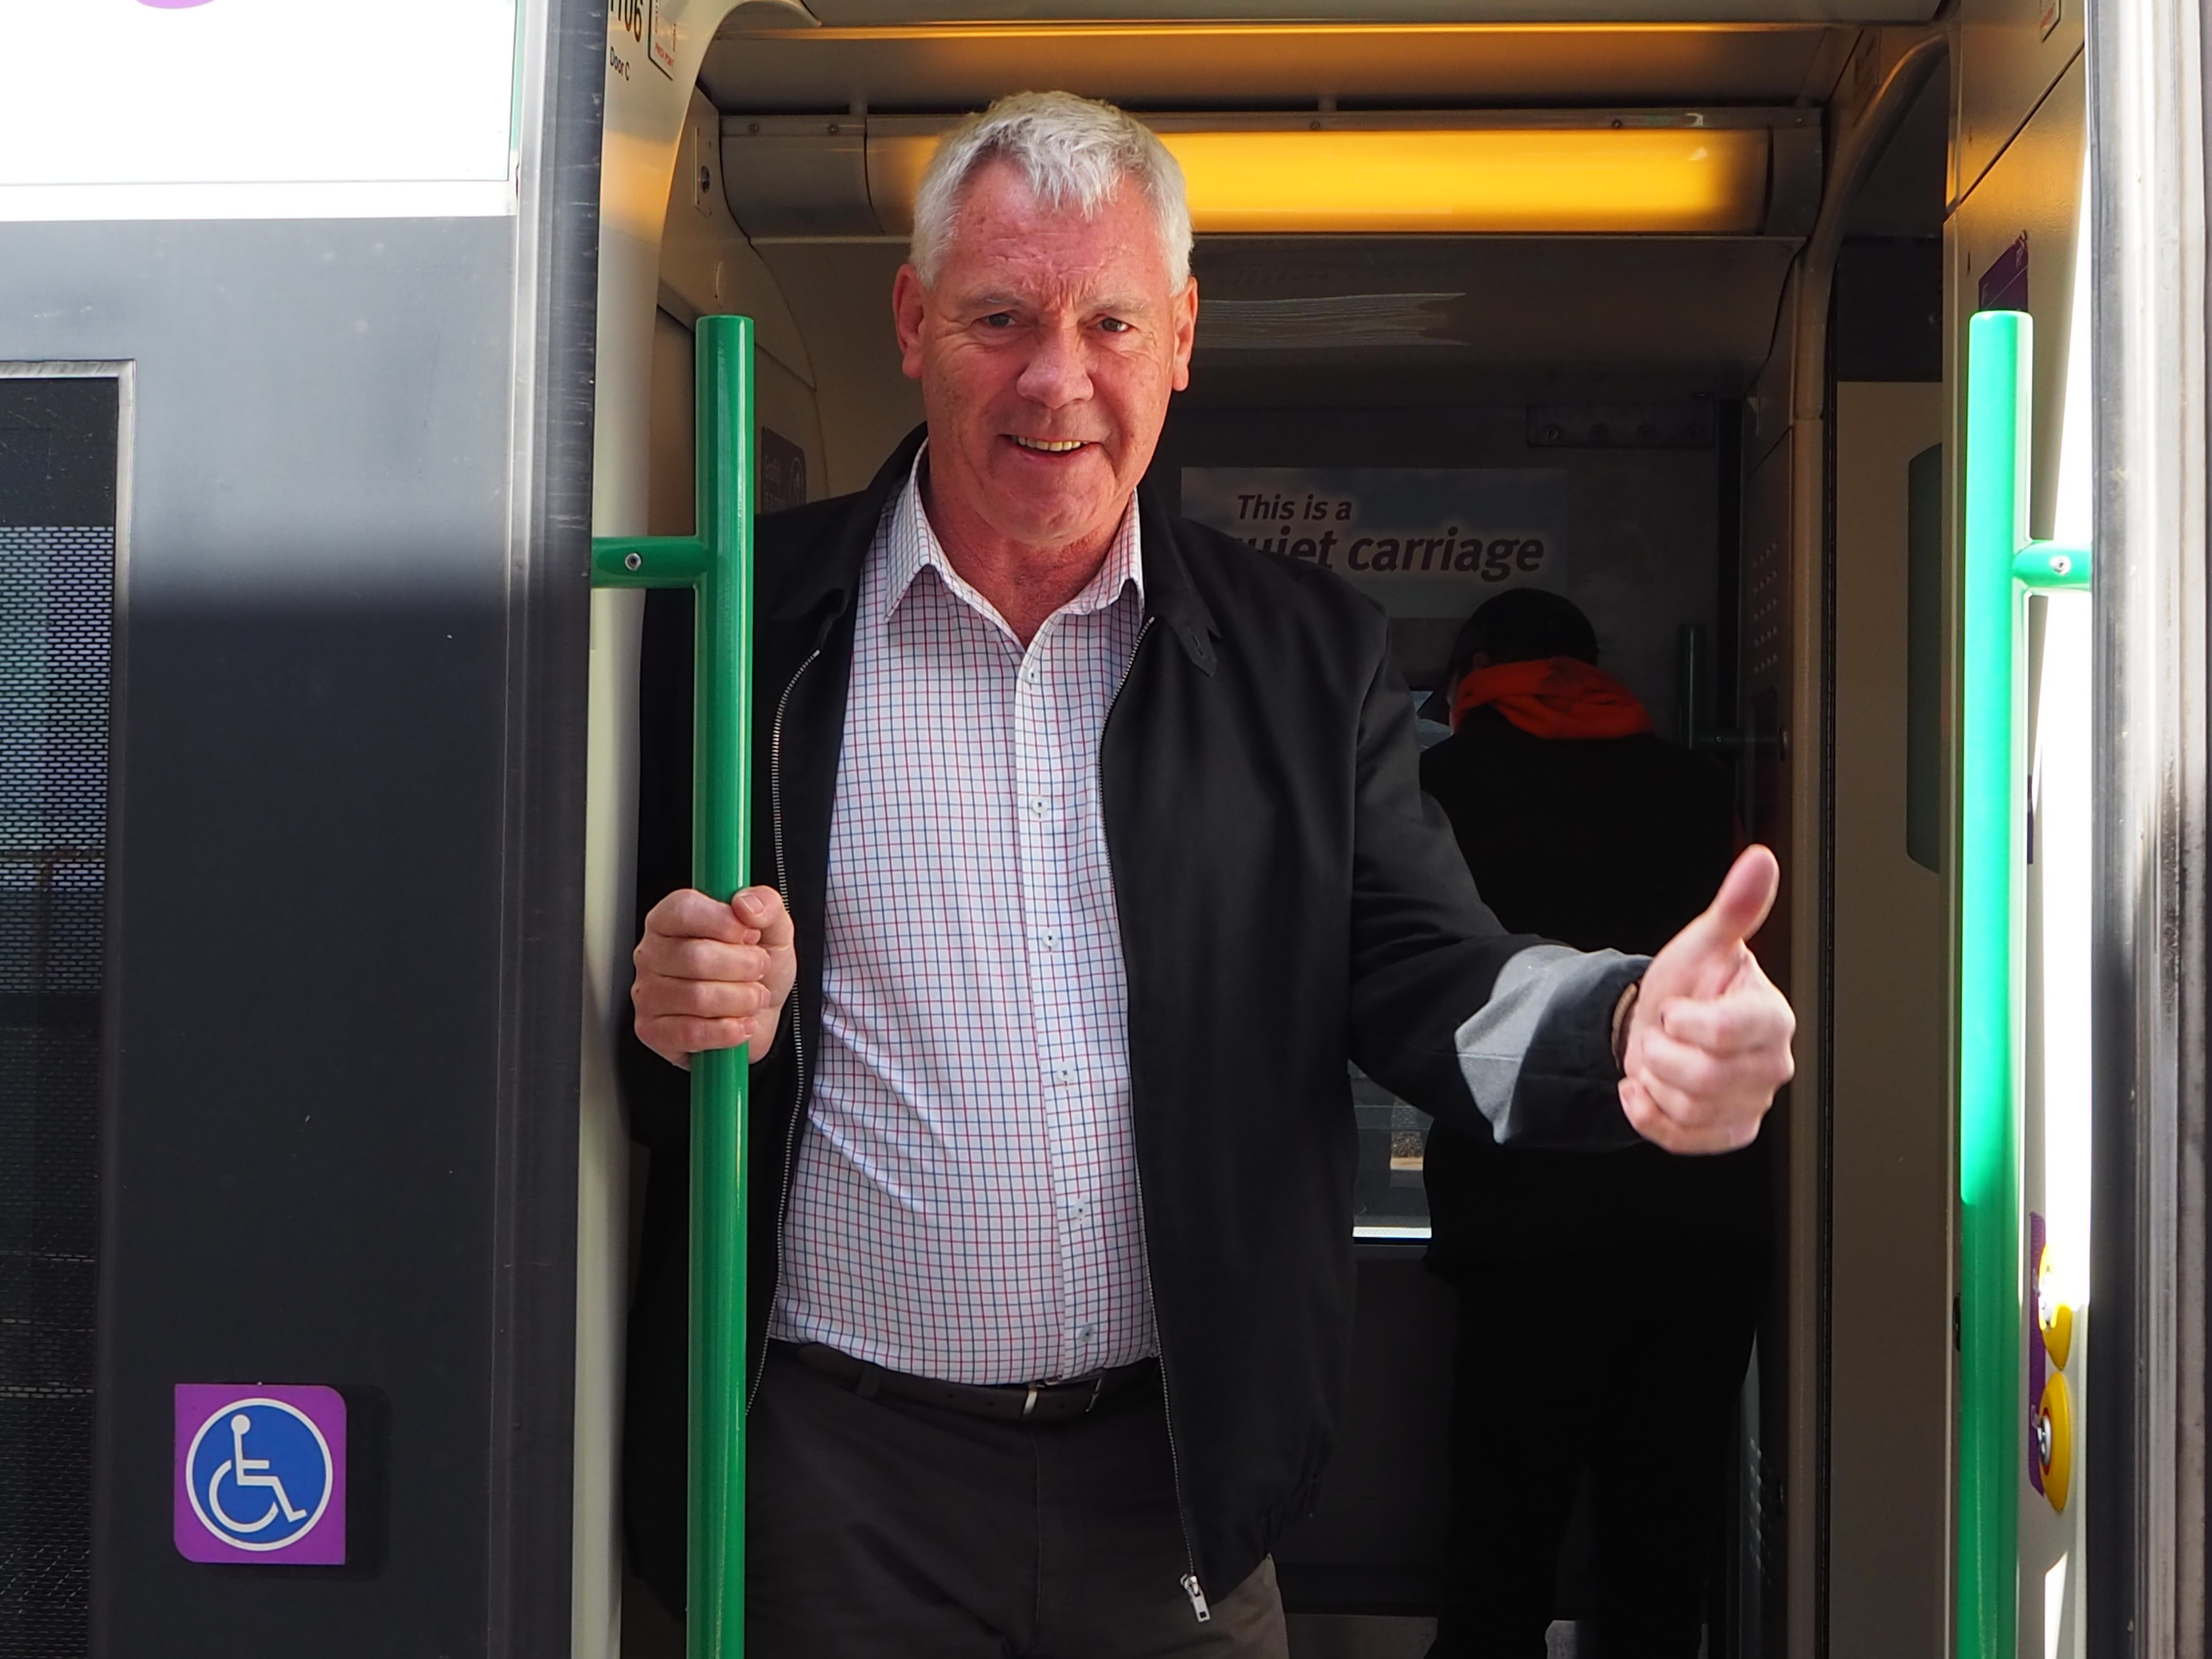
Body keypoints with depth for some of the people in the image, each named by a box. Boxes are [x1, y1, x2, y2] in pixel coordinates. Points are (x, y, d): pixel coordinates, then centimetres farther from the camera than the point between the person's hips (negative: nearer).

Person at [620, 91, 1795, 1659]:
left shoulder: (1308, 656, 4)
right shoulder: (751, 626, -2)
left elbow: (1434, 979, -3)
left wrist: (1631, 1027, -24)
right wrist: (676, 1012, -22)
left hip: (1174, 1488, 2)